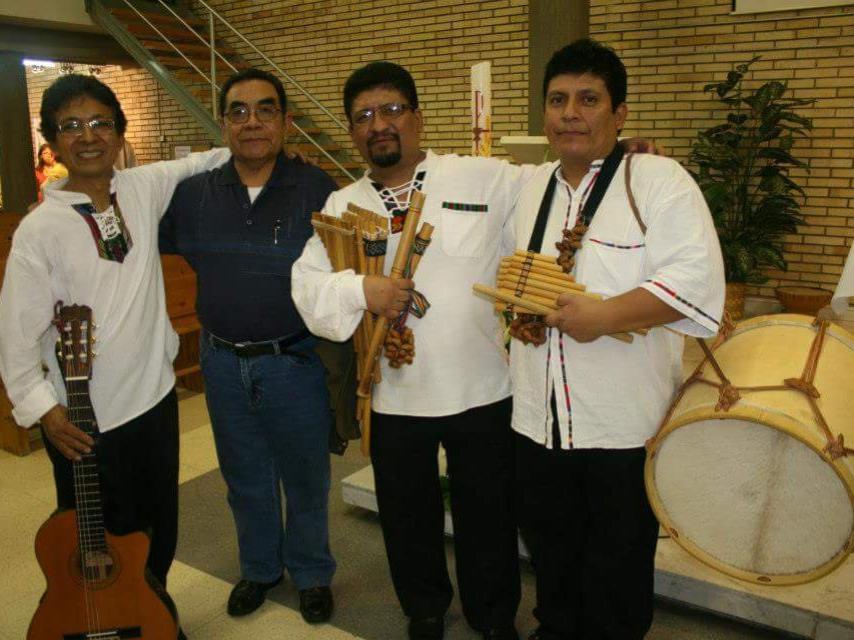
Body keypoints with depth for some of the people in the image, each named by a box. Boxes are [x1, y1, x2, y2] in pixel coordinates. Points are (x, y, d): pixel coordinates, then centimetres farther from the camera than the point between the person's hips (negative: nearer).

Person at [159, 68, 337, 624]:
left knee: (305, 476, 14)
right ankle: (259, 568, 45)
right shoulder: (193, 194, 1)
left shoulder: (317, 191, -11)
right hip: (223, 363, 4)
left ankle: (312, 573, 39)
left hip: (295, 362, -3)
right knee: (245, 478, 20)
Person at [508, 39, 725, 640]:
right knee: (551, 551, 23)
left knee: (618, 562, 13)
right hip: (538, 418, 6)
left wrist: (604, 316, -26)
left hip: (625, 428, -5)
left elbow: (697, 282, -20)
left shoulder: (660, 180, -10)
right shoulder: (533, 187, 11)